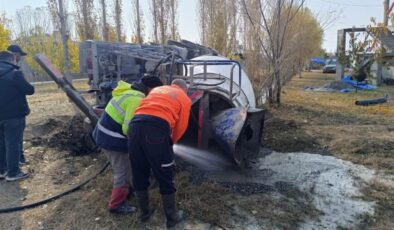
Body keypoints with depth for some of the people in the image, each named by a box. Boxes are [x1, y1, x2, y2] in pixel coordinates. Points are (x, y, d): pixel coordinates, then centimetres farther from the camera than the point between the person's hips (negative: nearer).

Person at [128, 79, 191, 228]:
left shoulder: (157, 89, 33)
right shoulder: (185, 98, 19)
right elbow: (181, 127, 12)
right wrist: (170, 142, 30)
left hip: (135, 125, 5)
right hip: (156, 129, -5)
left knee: (139, 175, 20)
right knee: (165, 178, 11)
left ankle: (145, 212, 38)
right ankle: (172, 217, 27)